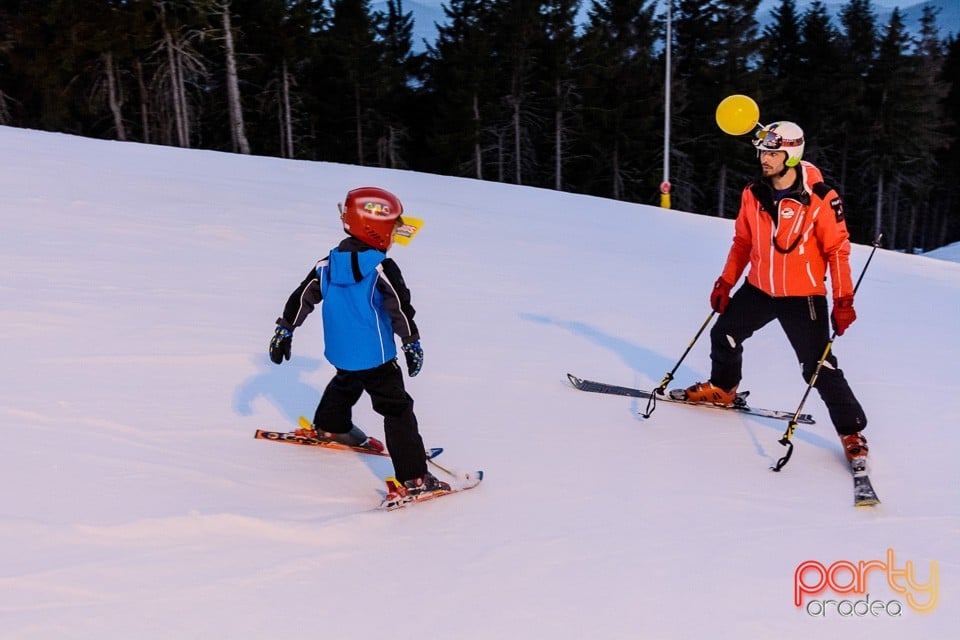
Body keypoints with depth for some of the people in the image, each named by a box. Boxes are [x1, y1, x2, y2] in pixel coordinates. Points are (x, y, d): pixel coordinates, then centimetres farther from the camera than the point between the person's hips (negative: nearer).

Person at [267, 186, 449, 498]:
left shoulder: (328, 265, 1)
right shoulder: (382, 269, -17)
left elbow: (302, 297, 6)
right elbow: (400, 309, -19)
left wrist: (284, 330, 16)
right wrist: (412, 344, -10)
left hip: (340, 352, 7)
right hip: (374, 356, -7)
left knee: (346, 384, 37)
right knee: (397, 410, -4)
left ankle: (328, 427, 59)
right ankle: (414, 478, -8)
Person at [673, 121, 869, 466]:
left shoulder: (820, 198, -17)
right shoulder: (754, 194, -2)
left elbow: (838, 250, -12)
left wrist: (843, 300, -15)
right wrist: (725, 283, 11)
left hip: (803, 296, -5)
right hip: (759, 288, 6)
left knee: (820, 367, -5)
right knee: (724, 335, 16)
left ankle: (852, 431, 11)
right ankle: (722, 389, 43)